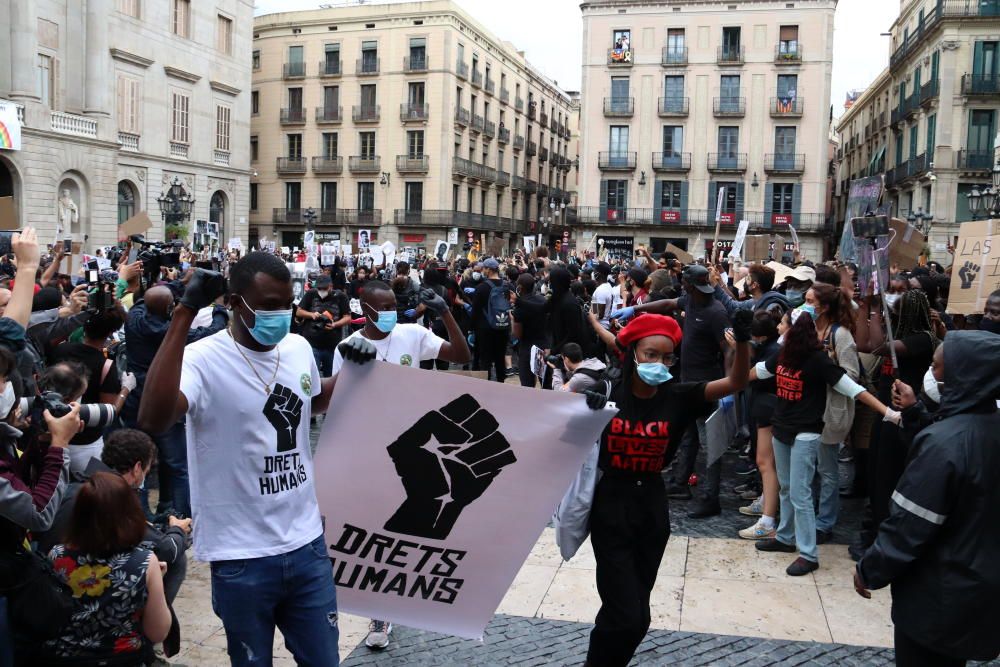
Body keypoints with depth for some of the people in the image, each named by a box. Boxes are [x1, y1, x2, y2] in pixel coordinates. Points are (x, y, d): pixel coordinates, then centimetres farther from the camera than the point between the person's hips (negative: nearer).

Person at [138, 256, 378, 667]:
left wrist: (350, 369, 7)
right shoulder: (204, 359, -16)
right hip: (242, 560, -5)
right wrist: (184, 314, -35)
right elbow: (152, 420, -37)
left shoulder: (299, 348, 3)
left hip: (307, 546, 5)